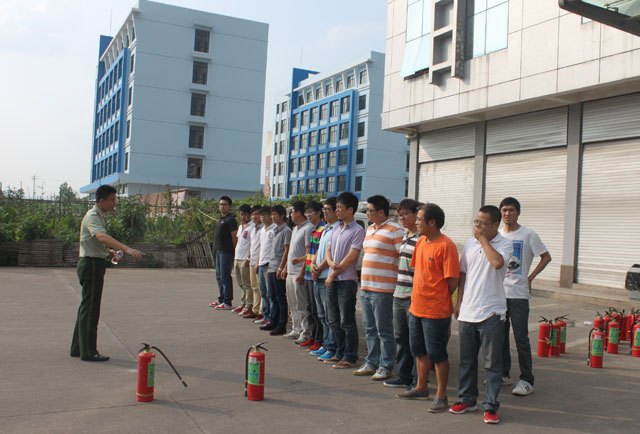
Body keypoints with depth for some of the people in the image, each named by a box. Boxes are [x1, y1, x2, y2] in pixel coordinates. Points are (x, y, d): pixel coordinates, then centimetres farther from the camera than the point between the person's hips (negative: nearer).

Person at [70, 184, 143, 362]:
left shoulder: (100, 217, 15)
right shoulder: (92, 217, -17)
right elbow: (102, 237, -37)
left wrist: (109, 251, 11)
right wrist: (127, 249, -48)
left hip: (96, 263, 10)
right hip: (91, 263, -10)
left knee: (86, 308, 16)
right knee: (90, 309, -5)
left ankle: (77, 348, 25)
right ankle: (88, 352, 2)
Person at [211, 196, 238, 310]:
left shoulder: (230, 219, -12)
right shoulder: (220, 219, 18)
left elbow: (234, 237, -15)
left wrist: (234, 252, -17)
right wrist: (217, 250, 18)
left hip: (227, 252, -10)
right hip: (219, 252, 10)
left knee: (225, 277, -6)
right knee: (219, 277, 16)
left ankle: (227, 302, 0)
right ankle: (221, 299, 26)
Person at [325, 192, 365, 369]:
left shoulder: (358, 230, -9)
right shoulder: (336, 230, 15)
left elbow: (351, 257, -14)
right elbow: (329, 250, 15)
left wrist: (333, 274, -11)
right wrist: (331, 263, -8)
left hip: (347, 280, -8)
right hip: (332, 280, 8)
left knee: (347, 321, -2)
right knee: (334, 321, 13)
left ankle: (350, 357, 7)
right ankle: (340, 353, 25)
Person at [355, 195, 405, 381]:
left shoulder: (395, 230, -11)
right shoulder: (370, 229, 16)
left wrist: (399, 282, -16)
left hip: (383, 289, -9)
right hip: (366, 287, 9)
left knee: (384, 330, 0)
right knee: (370, 328, 15)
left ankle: (385, 367, 10)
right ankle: (371, 363, 26)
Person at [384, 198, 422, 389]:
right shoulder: (404, 237, 15)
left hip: (413, 296, -9)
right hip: (399, 295, 9)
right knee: (400, 337, 14)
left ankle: (418, 381, 9)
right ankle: (403, 376, 25)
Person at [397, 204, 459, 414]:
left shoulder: (446, 245, -17)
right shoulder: (421, 242, 8)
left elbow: (453, 280, -17)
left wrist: (439, 297, -5)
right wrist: (418, 296, 11)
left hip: (436, 310, -8)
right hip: (416, 307, 8)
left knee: (437, 354, 2)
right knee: (419, 350, 19)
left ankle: (441, 396, 15)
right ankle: (421, 388, 35)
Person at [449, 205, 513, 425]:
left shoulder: (504, 244, -5)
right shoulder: (470, 243, 10)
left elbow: (497, 262, -27)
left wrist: (483, 239, -16)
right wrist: (459, 302, 12)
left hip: (491, 313, -5)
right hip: (467, 312, 5)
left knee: (492, 363, 3)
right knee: (466, 360, 14)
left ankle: (490, 406, 13)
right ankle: (467, 399, 28)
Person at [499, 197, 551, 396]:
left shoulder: (528, 235, -4)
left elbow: (546, 257, 0)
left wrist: (530, 277, -5)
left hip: (518, 293, -5)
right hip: (498, 292, 5)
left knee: (521, 337, -5)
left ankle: (526, 380, 2)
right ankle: (503, 374, 23)